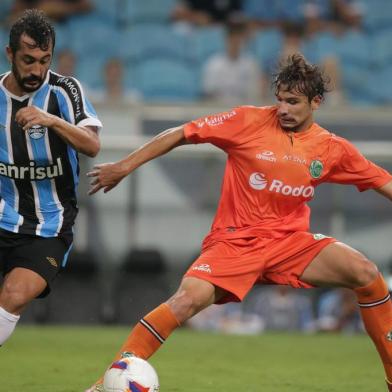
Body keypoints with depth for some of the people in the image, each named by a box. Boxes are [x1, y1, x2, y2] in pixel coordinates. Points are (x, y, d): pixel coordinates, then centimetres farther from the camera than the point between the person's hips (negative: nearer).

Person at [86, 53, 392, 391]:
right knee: (189, 298, -29)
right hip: (235, 239, -3)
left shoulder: (333, 148, 2)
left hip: (289, 241, 3)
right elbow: (180, 135, -2)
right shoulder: (250, 121, -7)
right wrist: (124, 167, -2)